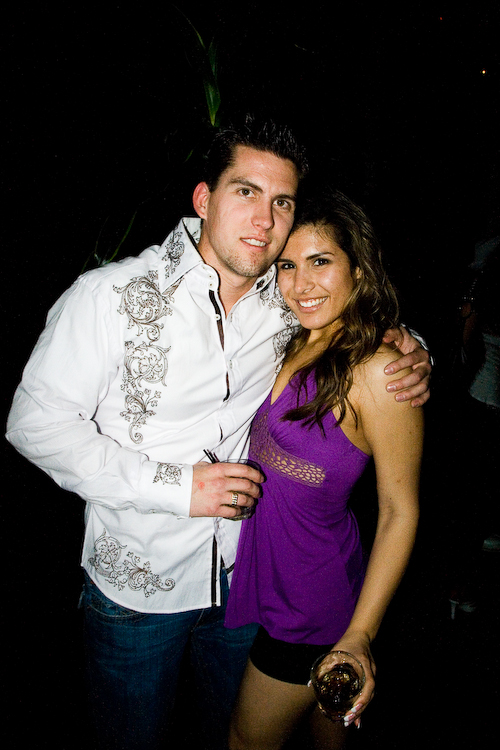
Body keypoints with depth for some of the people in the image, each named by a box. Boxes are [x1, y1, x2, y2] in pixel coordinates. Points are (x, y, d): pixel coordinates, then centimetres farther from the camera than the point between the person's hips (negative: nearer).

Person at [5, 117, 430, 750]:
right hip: (135, 584, -3)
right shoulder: (113, 294, -20)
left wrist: (412, 355, -13)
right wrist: (175, 485, -24)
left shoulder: (291, 302, -8)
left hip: (243, 577, 4)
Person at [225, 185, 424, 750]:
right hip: (263, 565, 6)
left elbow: (400, 512, -19)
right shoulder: (295, 343, -1)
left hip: (308, 598, -6)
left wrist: (361, 633, -21)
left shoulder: (376, 370, -24)